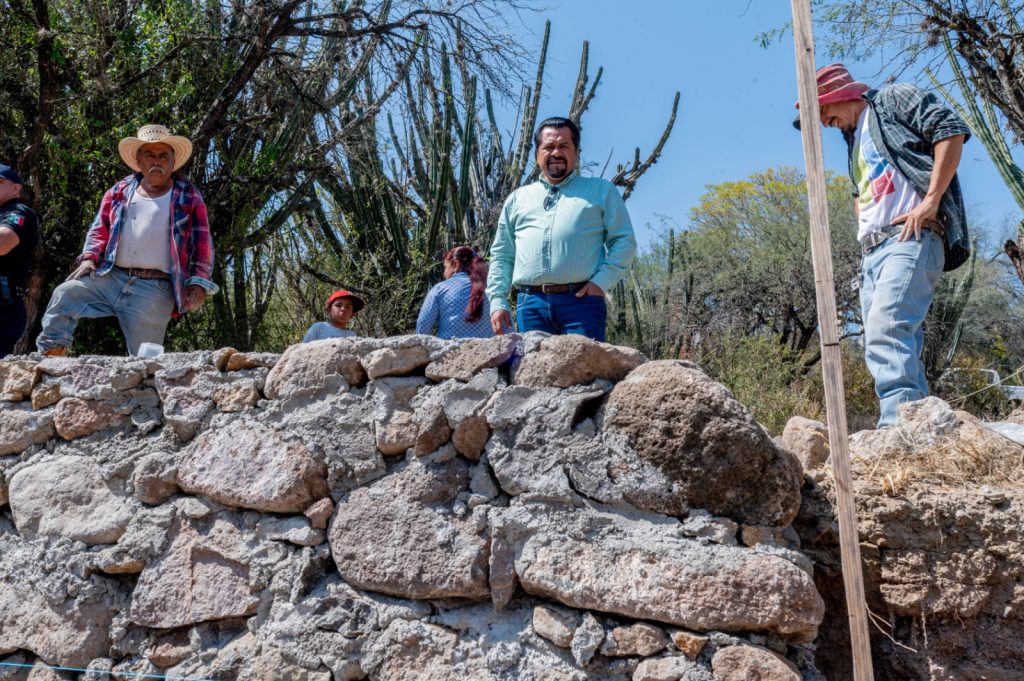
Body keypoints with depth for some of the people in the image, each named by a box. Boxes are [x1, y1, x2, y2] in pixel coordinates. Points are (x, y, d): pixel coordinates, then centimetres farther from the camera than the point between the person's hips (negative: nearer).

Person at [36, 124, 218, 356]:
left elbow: (203, 243, 1)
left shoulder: (188, 196, 6)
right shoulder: (120, 191, 16)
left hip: (155, 288, -4)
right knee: (64, 295, -17)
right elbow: (100, 230, 19)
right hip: (111, 277, 4)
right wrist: (89, 258, 0)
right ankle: (50, 355, -9)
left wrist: (198, 282, -11)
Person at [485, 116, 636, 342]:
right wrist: (497, 301, 7)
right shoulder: (518, 199, 23)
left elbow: (625, 242, 9)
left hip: (580, 300, -2)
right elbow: (501, 256, 20)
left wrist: (601, 282, -6)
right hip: (530, 304, 3)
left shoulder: (602, 191, 17)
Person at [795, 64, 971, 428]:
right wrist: (864, 226, 16)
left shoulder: (893, 99, 7)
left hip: (909, 239, -9)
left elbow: (952, 130, -6)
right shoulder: (855, 140, 30)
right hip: (872, 252, 9)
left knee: (886, 332, -27)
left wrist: (930, 201, -14)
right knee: (899, 347, 2)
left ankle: (898, 426, -36)